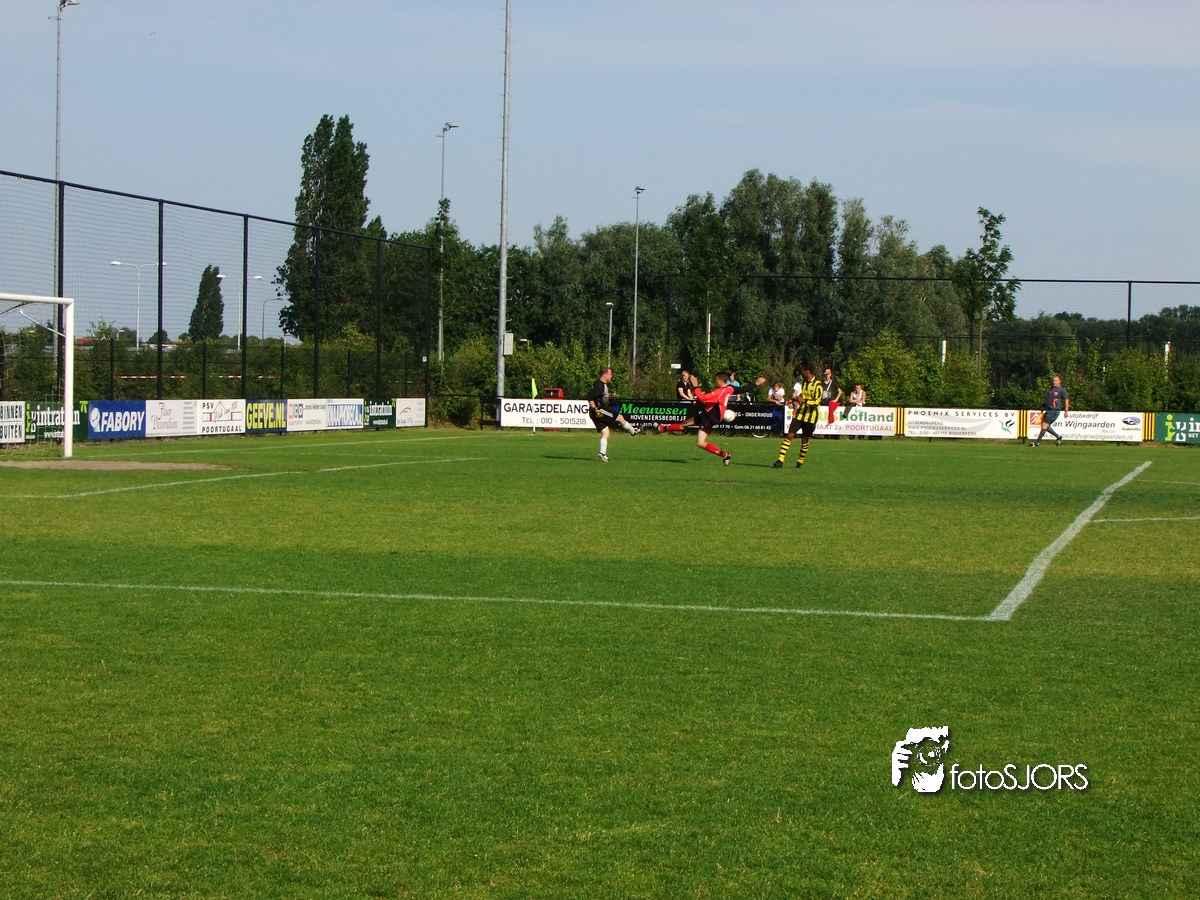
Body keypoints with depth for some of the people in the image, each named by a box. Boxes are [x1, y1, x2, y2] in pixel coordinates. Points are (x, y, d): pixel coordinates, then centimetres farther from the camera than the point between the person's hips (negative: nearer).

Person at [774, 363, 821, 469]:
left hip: (810, 416, -5)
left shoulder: (817, 385, -11)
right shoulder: (803, 382, 12)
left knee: (805, 440, 3)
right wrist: (794, 401, 14)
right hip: (799, 414, 5)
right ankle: (780, 461, -11)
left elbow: (817, 402, -16)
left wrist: (805, 401, -24)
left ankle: (800, 462, 22)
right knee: (790, 435, -6)